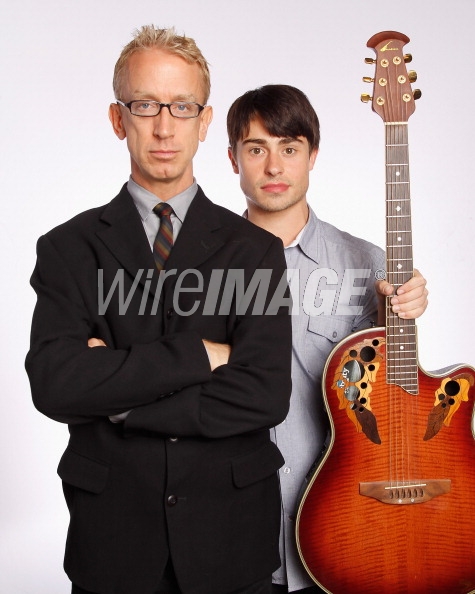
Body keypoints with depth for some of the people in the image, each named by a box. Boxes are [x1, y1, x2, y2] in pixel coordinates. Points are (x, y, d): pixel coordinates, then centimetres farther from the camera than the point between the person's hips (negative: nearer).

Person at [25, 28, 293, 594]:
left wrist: (117, 400, -15)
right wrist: (199, 354, -19)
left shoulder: (256, 249, -2)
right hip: (111, 539, 0)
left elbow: (266, 395, -14)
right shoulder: (69, 248, -2)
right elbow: (53, 384, -17)